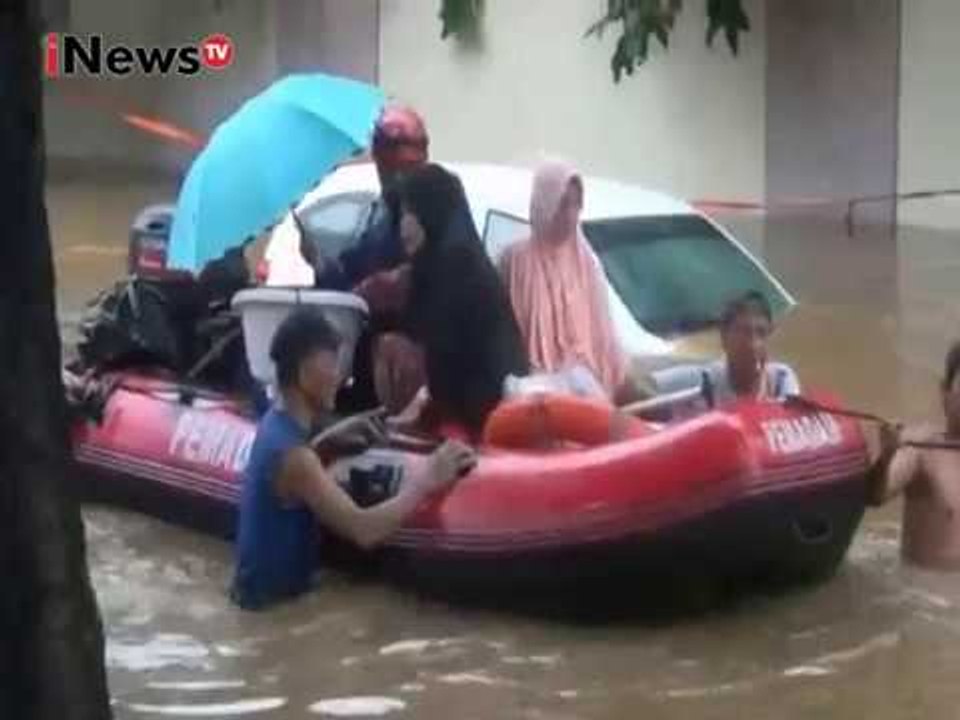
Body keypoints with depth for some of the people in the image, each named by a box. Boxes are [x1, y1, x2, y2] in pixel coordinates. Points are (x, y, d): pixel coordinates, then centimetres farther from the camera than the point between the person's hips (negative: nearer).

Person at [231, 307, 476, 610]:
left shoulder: (275, 423, 2)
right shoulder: (291, 452, -25)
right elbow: (362, 530, -33)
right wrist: (426, 482, -25)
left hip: (266, 588, 9)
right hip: (273, 600, -9)